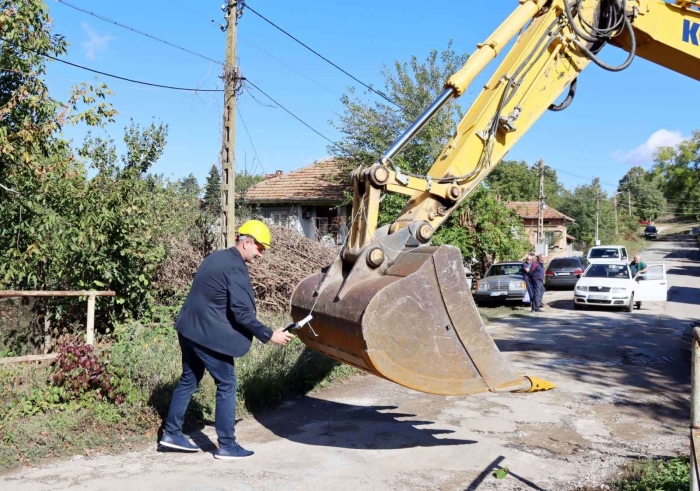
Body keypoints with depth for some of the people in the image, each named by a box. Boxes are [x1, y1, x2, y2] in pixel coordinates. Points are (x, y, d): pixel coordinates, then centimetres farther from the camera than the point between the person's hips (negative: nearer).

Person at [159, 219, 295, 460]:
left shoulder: (216, 257, 12)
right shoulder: (235, 268, -18)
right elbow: (242, 313, -21)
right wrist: (269, 335, -15)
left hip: (189, 329, 9)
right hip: (208, 335, -9)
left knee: (189, 380, 19)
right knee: (227, 386, 1)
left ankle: (171, 433, 27)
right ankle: (226, 445, 7)